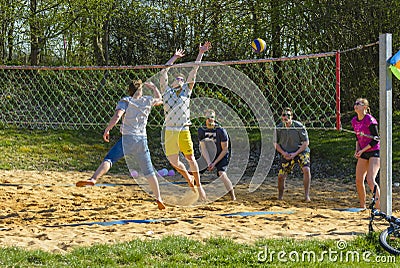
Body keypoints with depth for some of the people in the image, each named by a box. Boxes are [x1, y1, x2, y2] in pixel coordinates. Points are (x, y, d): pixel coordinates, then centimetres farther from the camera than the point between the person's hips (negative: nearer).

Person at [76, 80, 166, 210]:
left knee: (109, 159, -13)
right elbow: (159, 100, 34)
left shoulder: (125, 101, 3)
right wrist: (153, 87, 48)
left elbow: (117, 115, -14)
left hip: (127, 138, -3)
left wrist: (107, 130, -11)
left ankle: (93, 179, -38)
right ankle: (158, 198, 13)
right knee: (149, 171, 12)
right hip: (142, 140, 3)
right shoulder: (147, 101, 12)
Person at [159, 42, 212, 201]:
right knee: (173, 161, -1)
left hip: (184, 131, 0)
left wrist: (201, 53, 5)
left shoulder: (187, 90, 12)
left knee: (191, 158, -3)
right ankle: (188, 178, 26)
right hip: (170, 132, 0)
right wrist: (174, 57, 11)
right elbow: (163, 72, 7)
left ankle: (198, 185, 12)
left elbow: (194, 71, 9)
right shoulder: (166, 91, 11)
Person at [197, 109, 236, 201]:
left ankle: (233, 196, -21)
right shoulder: (201, 130, -8)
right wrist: (208, 163, -27)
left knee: (221, 173, -29)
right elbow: (203, 148, -14)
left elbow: (225, 150, -16)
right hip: (208, 157, 5)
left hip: (221, 156, -5)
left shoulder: (221, 131, -19)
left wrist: (214, 163, -20)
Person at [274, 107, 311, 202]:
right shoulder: (279, 128, -5)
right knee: (281, 176, -5)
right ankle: (280, 197, 18)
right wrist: (283, 153, -10)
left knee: (306, 169, -26)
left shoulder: (299, 126, -14)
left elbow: (306, 142, -10)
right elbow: (276, 143, 8)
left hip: (301, 151, -3)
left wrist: (295, 153, -17)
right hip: (286, 154, 3)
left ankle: (306, 195, -20)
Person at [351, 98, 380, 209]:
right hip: (363, 154, 8)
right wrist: (357, 150, 4)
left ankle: (378, 207, -18)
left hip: (374, 152, -8)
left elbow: (376, 140, -14)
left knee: (370, 180, -20)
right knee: (358, 181, 4)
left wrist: (362, 150, -14)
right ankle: (362, 207, 18)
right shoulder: (354, 121, 7)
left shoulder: (370, 120, -16)